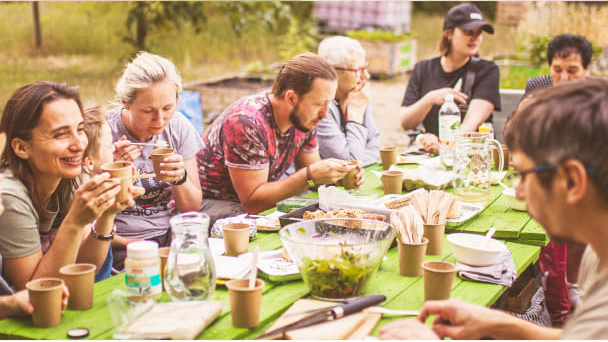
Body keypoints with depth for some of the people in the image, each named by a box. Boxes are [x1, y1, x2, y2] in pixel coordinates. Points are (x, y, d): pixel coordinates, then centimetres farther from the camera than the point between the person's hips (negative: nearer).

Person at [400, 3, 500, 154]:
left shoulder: (487, 71, 2)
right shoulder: (422, 69, 11)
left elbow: (473, 121, -13)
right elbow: (405, 123, 4)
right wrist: (430, 99, -15)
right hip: (427, 156, 2)